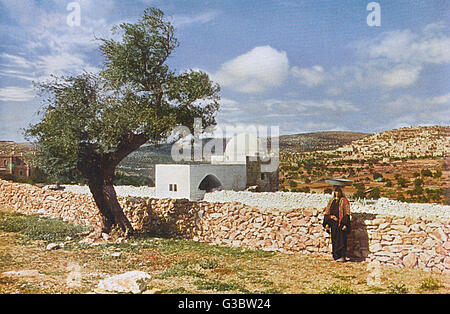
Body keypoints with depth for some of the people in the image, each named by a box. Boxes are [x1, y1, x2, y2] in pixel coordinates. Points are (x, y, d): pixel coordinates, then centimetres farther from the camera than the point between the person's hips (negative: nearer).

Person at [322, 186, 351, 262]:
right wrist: (327, 223, 6)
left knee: (341, 239, -7)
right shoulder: (331, 201, 14)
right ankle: (335, 255, 16)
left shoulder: (344, 201, -3)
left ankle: (342, 256, -3)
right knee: (334, 239, 8)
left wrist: (345, 224, -17)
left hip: (340, 223, -5)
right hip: (333, 223, 6)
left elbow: (346, 213, -9)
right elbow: (327, 212, 14)